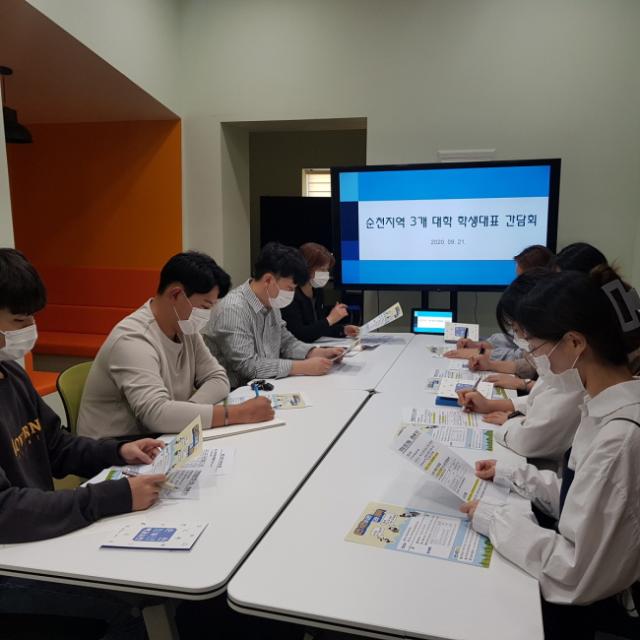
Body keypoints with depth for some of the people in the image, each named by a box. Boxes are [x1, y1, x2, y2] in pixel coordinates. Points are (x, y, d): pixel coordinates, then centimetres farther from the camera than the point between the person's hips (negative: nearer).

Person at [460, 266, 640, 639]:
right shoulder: (610, 407, -2)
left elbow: (575, 572, -28)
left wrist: (493, 518, -18)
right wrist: (512, 475, 3)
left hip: (601, 605, -7)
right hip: (592, 584, 7)